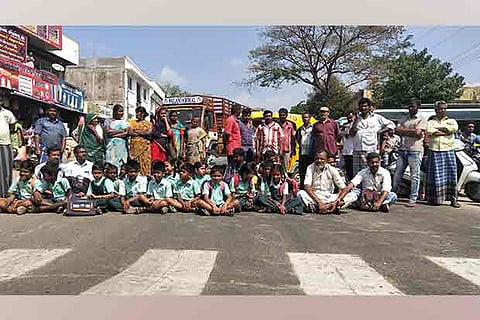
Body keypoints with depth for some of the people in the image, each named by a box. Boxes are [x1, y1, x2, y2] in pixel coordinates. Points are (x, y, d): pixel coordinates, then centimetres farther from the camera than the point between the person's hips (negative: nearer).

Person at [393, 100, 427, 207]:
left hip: (415, 151, -5)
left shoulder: (422, 119, 4)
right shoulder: (403, 120, 19)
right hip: (402, 150, 5)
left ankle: (412, 199, 3)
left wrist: (404, 132, -2)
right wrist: (412, 131, -4)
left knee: (415, 176, -2)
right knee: (397, 175, 7)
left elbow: (418, 133, -10)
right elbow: (397, 131, 3)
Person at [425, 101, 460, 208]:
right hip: (434, 152, -1)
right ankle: (435, 199, 3)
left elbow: (454, 128, -8)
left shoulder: (451, 121, 17)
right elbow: (429, 131, -10)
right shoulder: (430, 122, 13)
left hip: (449, 151, 1)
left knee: (451, 175, -1)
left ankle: (453, 199, 4)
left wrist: (437, 128, -4)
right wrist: (446, 131, -7)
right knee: (435, 176, -3)